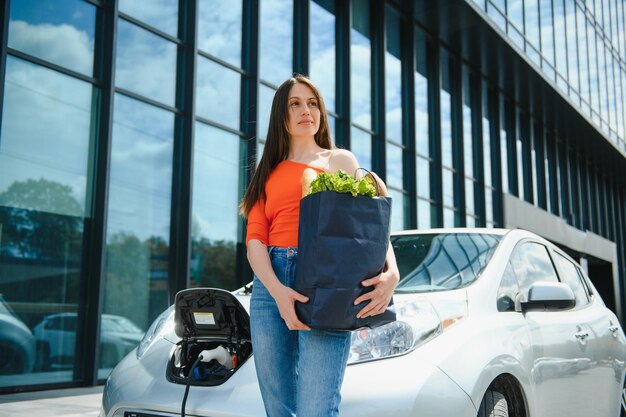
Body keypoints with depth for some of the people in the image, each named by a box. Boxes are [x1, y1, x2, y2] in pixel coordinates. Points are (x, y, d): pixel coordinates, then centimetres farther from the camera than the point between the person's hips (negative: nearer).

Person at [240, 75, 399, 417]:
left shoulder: (339, 160, 16)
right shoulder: (267, 174, 22)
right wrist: (276, 290, -12)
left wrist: (391, 273, -16)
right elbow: (255, 238, 8)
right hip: (270, 283, 3)